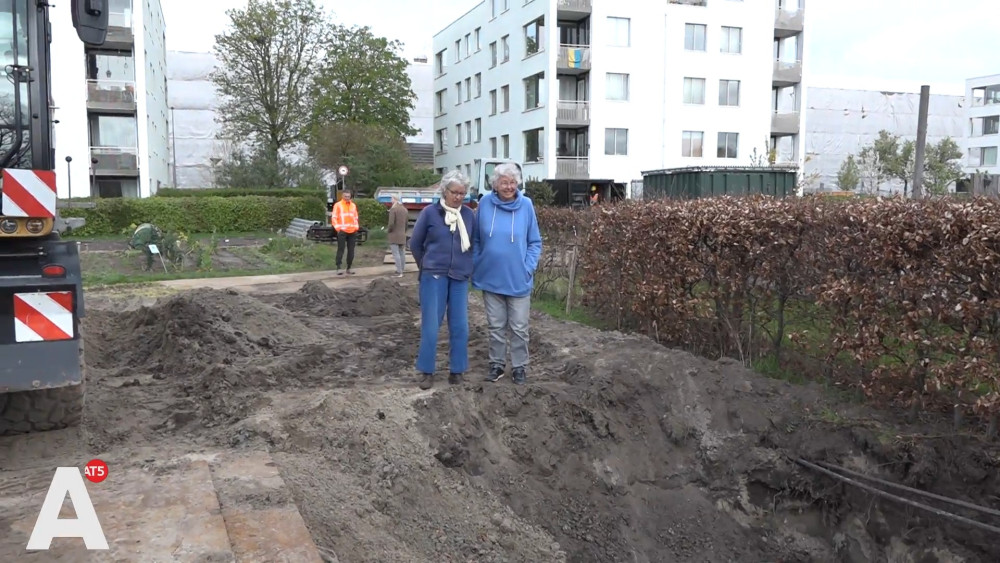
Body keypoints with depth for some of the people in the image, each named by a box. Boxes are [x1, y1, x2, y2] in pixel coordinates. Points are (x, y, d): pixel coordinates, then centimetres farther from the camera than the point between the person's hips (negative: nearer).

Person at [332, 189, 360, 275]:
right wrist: (337, 228, -11)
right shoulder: (338, 205, 2)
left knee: (351, 250, 5)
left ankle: (349, 268, 13)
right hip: (342, 231, -4)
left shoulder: (353, 205, 15)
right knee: (340, 249, -5)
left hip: (352, 232, 4)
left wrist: (356, 227, 8)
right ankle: (338, 268, -4)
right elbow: (334, 218, -2)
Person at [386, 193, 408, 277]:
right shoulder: (404, 209, 10)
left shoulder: (393, 209, -13)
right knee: (402, 253, 11)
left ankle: (399, 272, -11)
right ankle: (401, 270, 15)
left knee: (396, 254, -7)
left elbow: (391, 223, -18)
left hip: (394, 235, -7)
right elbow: (407, 221, 11)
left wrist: (388, 230, 0)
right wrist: (404, 231, 17)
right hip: (402, 235, 7)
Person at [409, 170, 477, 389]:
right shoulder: (430, 212, -5)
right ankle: (426, 371, 11)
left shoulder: (469, 215, 1)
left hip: (460, 278, 3)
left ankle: (457, 369, 17)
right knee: (430, 325, 0)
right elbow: (415, 243, 5)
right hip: (433, 277, -2)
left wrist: (468, 267, 12)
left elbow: (476, 243, 14)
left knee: (460, 326, 4)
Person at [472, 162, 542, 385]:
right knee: (496, 326, 13)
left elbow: (535, 242, 0)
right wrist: (476, 267, 2)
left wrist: (528, 268, -8)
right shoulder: (485, 203, -5)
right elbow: (476, 240, 5)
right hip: (490, 278, 1)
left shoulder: (526, 205, -7)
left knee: (519, 327, 7)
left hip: (518, 279, -1)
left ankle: (520, 366, 21)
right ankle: (497, 364, 27)